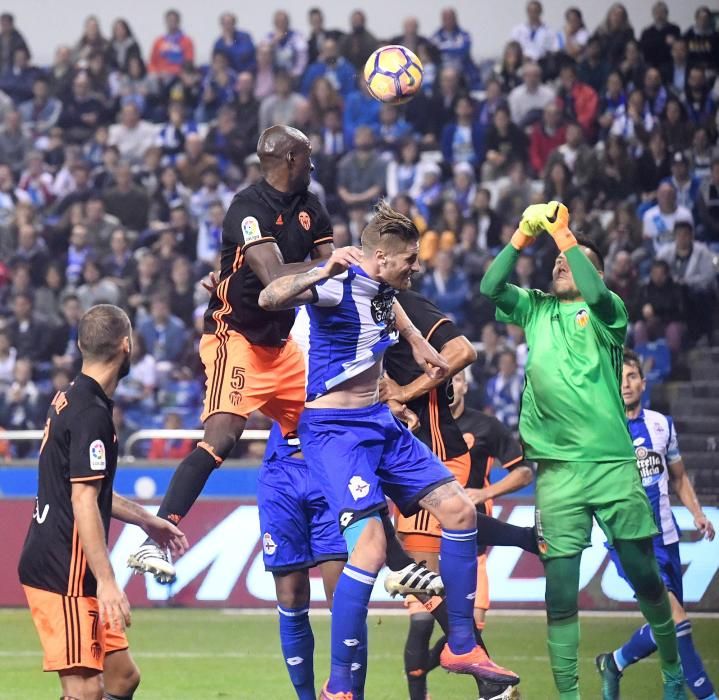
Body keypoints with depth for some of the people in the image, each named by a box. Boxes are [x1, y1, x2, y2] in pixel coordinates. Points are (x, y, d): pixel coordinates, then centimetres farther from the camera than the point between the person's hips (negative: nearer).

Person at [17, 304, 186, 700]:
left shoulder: (70, 399, 15)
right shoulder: (92, 414, -16)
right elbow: (83, 501, -22)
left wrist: (146, 520, 36)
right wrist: (106, 581, -25)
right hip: (63, 574, -10)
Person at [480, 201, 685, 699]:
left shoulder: (607, 310, 7)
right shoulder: (536, 310, 16)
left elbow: (595, 294, -16)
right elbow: (490, 288, 2)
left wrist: (564, 235, -12)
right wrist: (523, 236, -4)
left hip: (613, 463, -2)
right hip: (557, 469, 2)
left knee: (646, 578, 4)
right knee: (561, 592, -3)